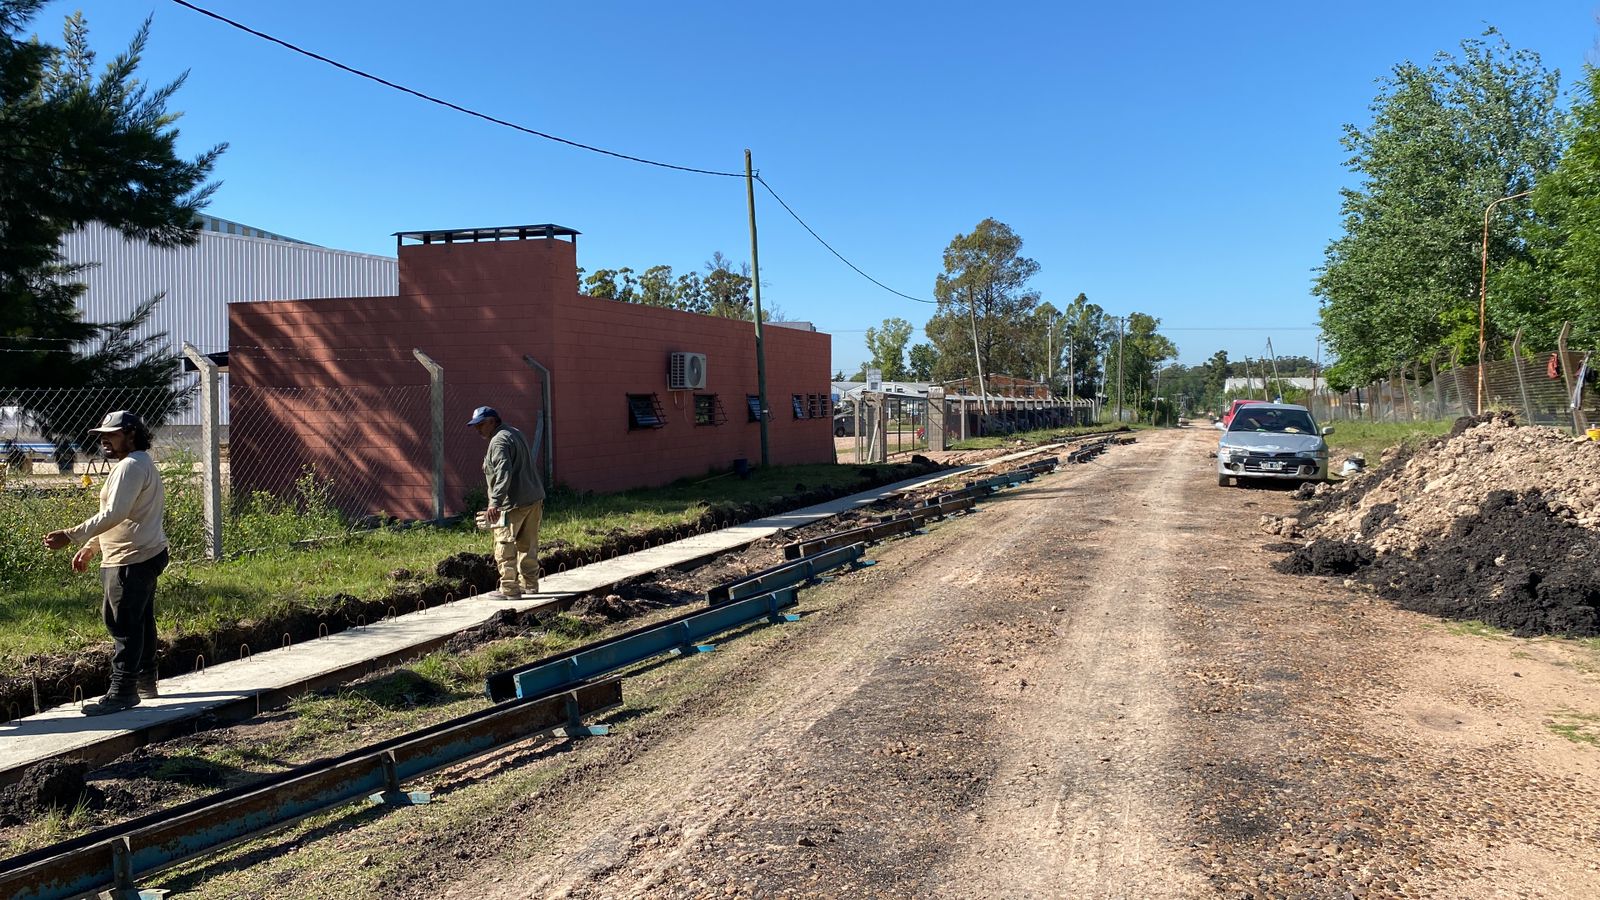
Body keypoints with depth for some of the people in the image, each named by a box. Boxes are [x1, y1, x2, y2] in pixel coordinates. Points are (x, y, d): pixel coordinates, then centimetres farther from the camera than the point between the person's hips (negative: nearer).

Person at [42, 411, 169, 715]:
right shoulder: (139, 464, 19)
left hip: (132, 560, -11)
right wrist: (90, 548, 23)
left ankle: (122, 692, -4)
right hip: (145, 555, 11)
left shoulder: (131, 466, -15)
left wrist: (71, 536, -24)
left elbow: (114, 514, -25)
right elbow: (121, 517, 24)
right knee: (141, 621, 17)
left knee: (123, 624, -8)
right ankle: (145, 683, 26)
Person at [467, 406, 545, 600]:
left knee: (505, 547, -4)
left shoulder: (499, 441, -13)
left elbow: (503, 473, -26)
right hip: (534, 499, 10)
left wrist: (495, 502, -29)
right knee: (528, 545, 16)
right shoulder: (515, 433, 19)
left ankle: (509, 589, -3)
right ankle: (530, 584, 23)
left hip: (513, 503, -10)